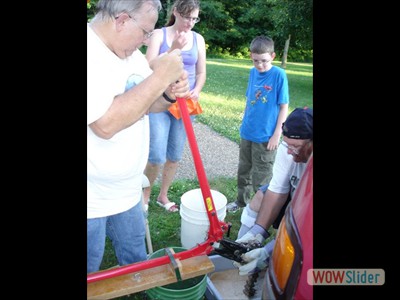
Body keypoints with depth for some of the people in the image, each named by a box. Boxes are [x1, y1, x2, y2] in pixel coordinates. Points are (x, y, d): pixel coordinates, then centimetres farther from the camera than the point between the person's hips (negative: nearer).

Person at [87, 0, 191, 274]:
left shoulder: (131, 51, 4)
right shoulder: (95, 53, -24)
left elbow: (146, 104, 12)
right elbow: (105, 124, -34)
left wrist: (170, 94, -11)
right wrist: (160, 76, -28)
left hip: (127, 188, 8)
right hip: (93, 198, -7)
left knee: (135, 256, 26)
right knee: (91, 272, 16)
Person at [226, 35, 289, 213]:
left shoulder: (279, 74, -13)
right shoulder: (253, 72, 2)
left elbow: (284, 106, -11)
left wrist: (277, 134, -13)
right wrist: (245, 123, 14)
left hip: (266, 136, -5)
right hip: (247, 133, 6)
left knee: (260, 177, 6)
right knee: (243, 170, 20)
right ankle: (241, 201, 39)